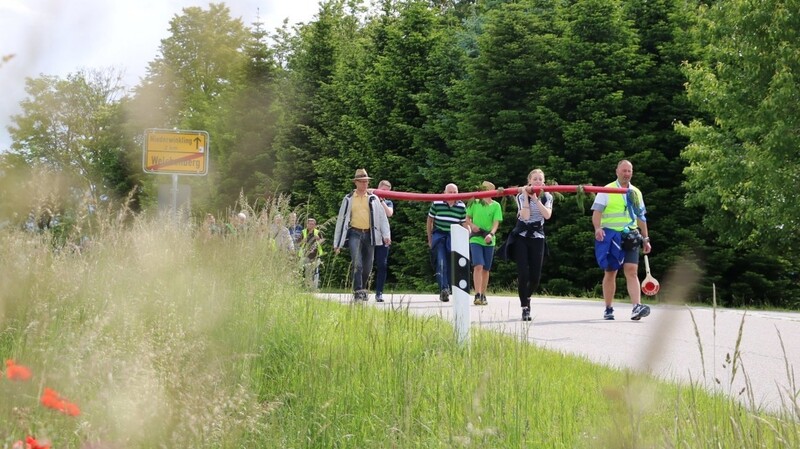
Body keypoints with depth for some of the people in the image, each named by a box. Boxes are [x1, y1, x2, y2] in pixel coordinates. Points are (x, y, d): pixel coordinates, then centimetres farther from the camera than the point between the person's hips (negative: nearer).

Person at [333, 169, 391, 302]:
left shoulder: (374, 199, 9)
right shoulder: (348, 199, 6)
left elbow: (382, 217, 7)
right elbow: (341, 220, 7)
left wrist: (386, 235, -8)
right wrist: (337, 243, 5)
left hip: (369, 234, 2)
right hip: (354, 233, -2)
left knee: (368, 266, 8)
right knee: (357, 264, -16)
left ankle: (363, 290, 26)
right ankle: (358, 292, -15)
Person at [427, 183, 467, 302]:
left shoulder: (461, 206, 4)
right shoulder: (436, 203, -1)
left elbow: (463, 224, 13)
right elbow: (429, 221, 9)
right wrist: (430, 239, 7)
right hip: (439, 235, -2)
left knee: (451, 265, 4)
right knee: (441, 263, -15)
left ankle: (445, 292, 15)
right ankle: (444, 289, -23)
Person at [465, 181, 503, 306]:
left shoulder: (496, 206, 2)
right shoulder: (475, 203, 4)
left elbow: (496, 223, -7)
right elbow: (467, 218, 14)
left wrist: (491, 234, -24)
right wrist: (472, 225, -7)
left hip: (489, 241, 1)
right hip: (475, 239, -1)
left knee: (485, 269, 8)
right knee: (478, 266, -16)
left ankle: (483, 295, 20)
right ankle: (477, 295, -20)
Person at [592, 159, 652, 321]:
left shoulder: (636, 193, 15)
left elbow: (641, 217, 20)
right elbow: (596, 212, -6)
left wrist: (645, 239, 16)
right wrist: (598, 228, -25)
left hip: (630, 236, 3)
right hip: (610, 235, -2)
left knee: (632, 271, -11)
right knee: (610, 273, 4)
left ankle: (636, 307, -21)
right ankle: (608, 309, 15)